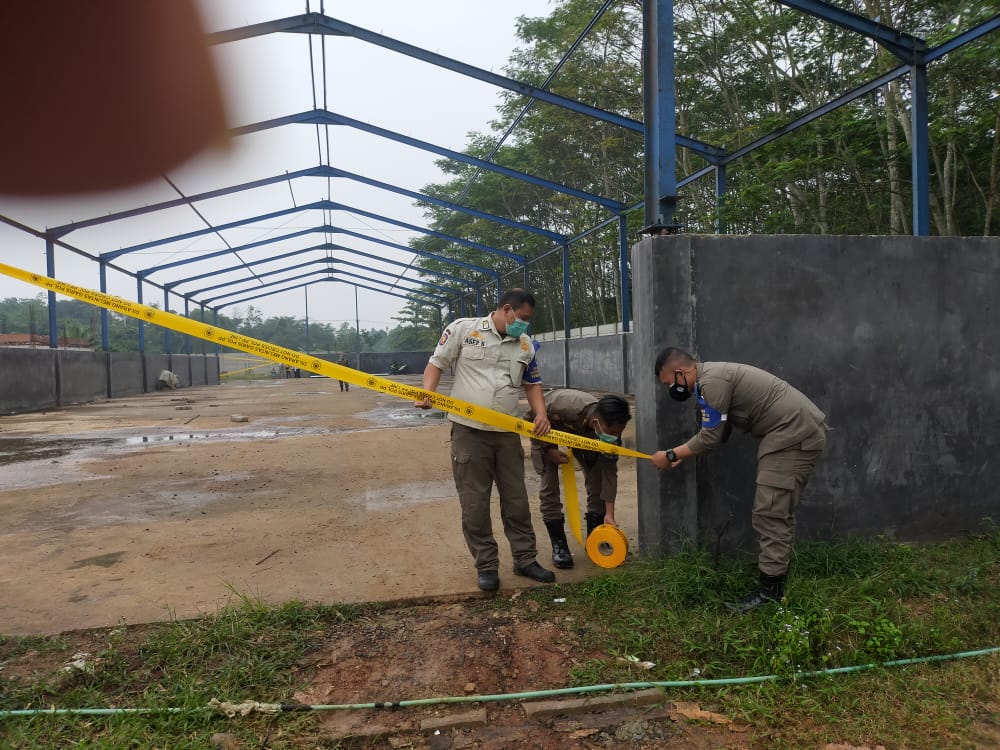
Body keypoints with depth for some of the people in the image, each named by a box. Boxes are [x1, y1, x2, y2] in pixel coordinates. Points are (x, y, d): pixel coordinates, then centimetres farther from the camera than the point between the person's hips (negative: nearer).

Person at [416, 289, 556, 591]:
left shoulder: (526, 345, 9)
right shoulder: (462, 329, -3)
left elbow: (532, 384, 16)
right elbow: (437, 364, 1)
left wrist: (541, 413, -1)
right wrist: (427, 393, -17)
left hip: (508, 433, 4)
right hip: (469, 431, -4)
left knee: (517, 500, 11)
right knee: (475, 504, 3)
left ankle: (525, 560, 25)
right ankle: (486, 566, 16)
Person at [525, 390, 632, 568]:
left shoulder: (611, 428, -30)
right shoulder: (564, 407, -45)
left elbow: (609, 470, -25)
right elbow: (531, 418, -27)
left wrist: (609, 513, -26)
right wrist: (548, 450, -26)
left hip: (582, 432, 4)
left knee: (597, 479, -6)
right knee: (549, 485, -13)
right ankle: (558, 544, -3)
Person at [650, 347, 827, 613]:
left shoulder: (712, 382, -19)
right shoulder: (713, 376, 14)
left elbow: (710, 438, -16)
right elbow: (718, 433, 17)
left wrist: (671, 455, -5)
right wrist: (683, 455, 13)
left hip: (795, 433, -11)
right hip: (796, 430, 11)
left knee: (771, 511, -10)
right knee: (776, 508, 17)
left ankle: (770, 589, -6)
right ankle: (777, 562, 28)